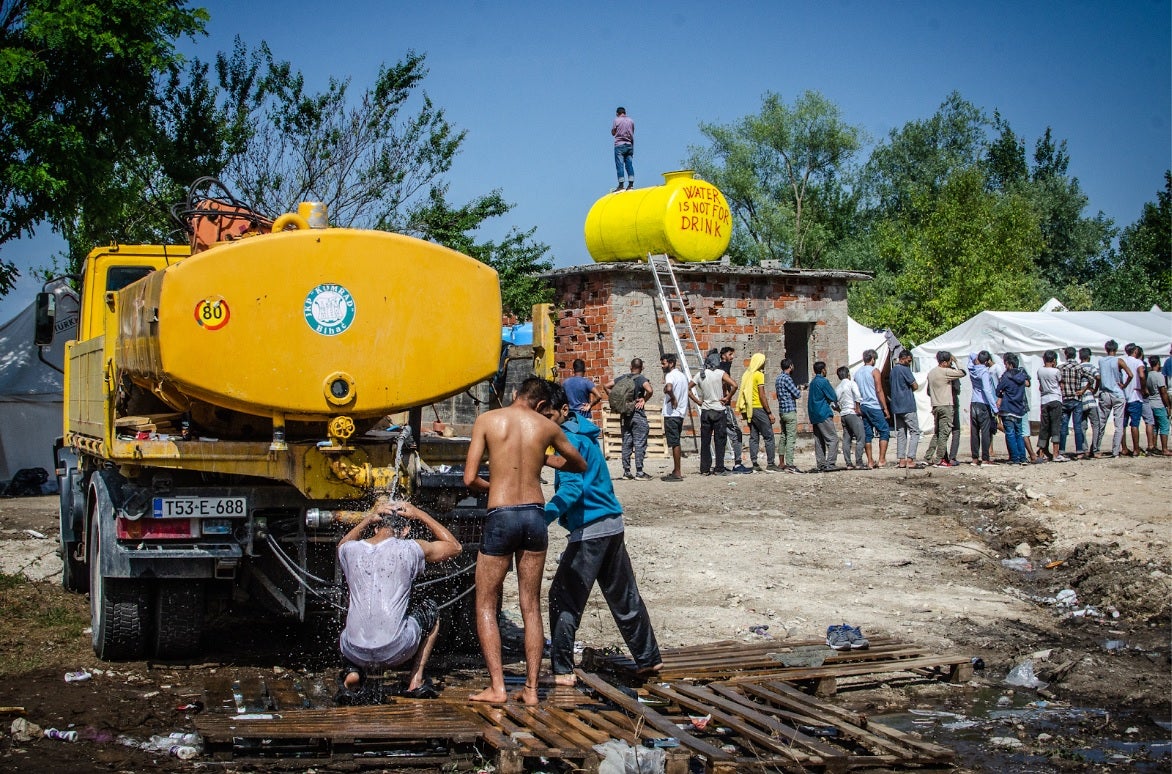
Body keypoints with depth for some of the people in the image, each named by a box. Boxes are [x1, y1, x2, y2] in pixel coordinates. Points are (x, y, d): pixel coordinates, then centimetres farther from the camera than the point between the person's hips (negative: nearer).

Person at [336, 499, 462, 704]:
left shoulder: (348, 550, 6)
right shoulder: (410, 550, -2)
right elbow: (455, 547, 17)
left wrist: (367, 520, 21)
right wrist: (419, 515, 19)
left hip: (356, 653, 2)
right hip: (396, 651, -2)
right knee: (429, 610, 28)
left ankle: (352, 673, 9)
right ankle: (415, 681, 20)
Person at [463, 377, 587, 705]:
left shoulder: (487, 420, -1)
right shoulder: (547, 426, 6)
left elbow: (470, 479, -6)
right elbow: (580, 465, 23)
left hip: (500, 517, -3)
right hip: (535, 515, 3)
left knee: (486, 605, 8)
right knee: (531, 607, 12)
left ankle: (497, 687, 0)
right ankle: (531, 688, 10)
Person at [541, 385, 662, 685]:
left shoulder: (569, 438, -14)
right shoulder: (583, 433, 15)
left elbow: (571, 488, -24)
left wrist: (542, 517, -32)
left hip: (590, 530, -10)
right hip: (612, 525, 10)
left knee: (563, 597, -3)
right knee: (623, 596, 17)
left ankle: (562, 670, -2)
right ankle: (648, 659, 25)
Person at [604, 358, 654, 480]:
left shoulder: (623, 378, 6)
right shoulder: (641, 379, -10)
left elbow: (606, 386, 7)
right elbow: (650, 391, -28)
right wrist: (644, 400, -11)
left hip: (624, 414, 5)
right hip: (638, 414, -5)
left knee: (626, 443, 11)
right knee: (640, 444, -2)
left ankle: (626, 471, 13)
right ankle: (639, 473, -5)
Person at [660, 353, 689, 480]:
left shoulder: (670, 375, -13)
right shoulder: (682, 375, 16)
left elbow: (668, 388, -34)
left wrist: (673, 398, -18)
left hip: (671, 414, -9)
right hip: (681, 413, 9)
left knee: (674, 443, -6)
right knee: (676, 443, 14)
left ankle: (677, 473, -5)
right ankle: (677, 471, 18)